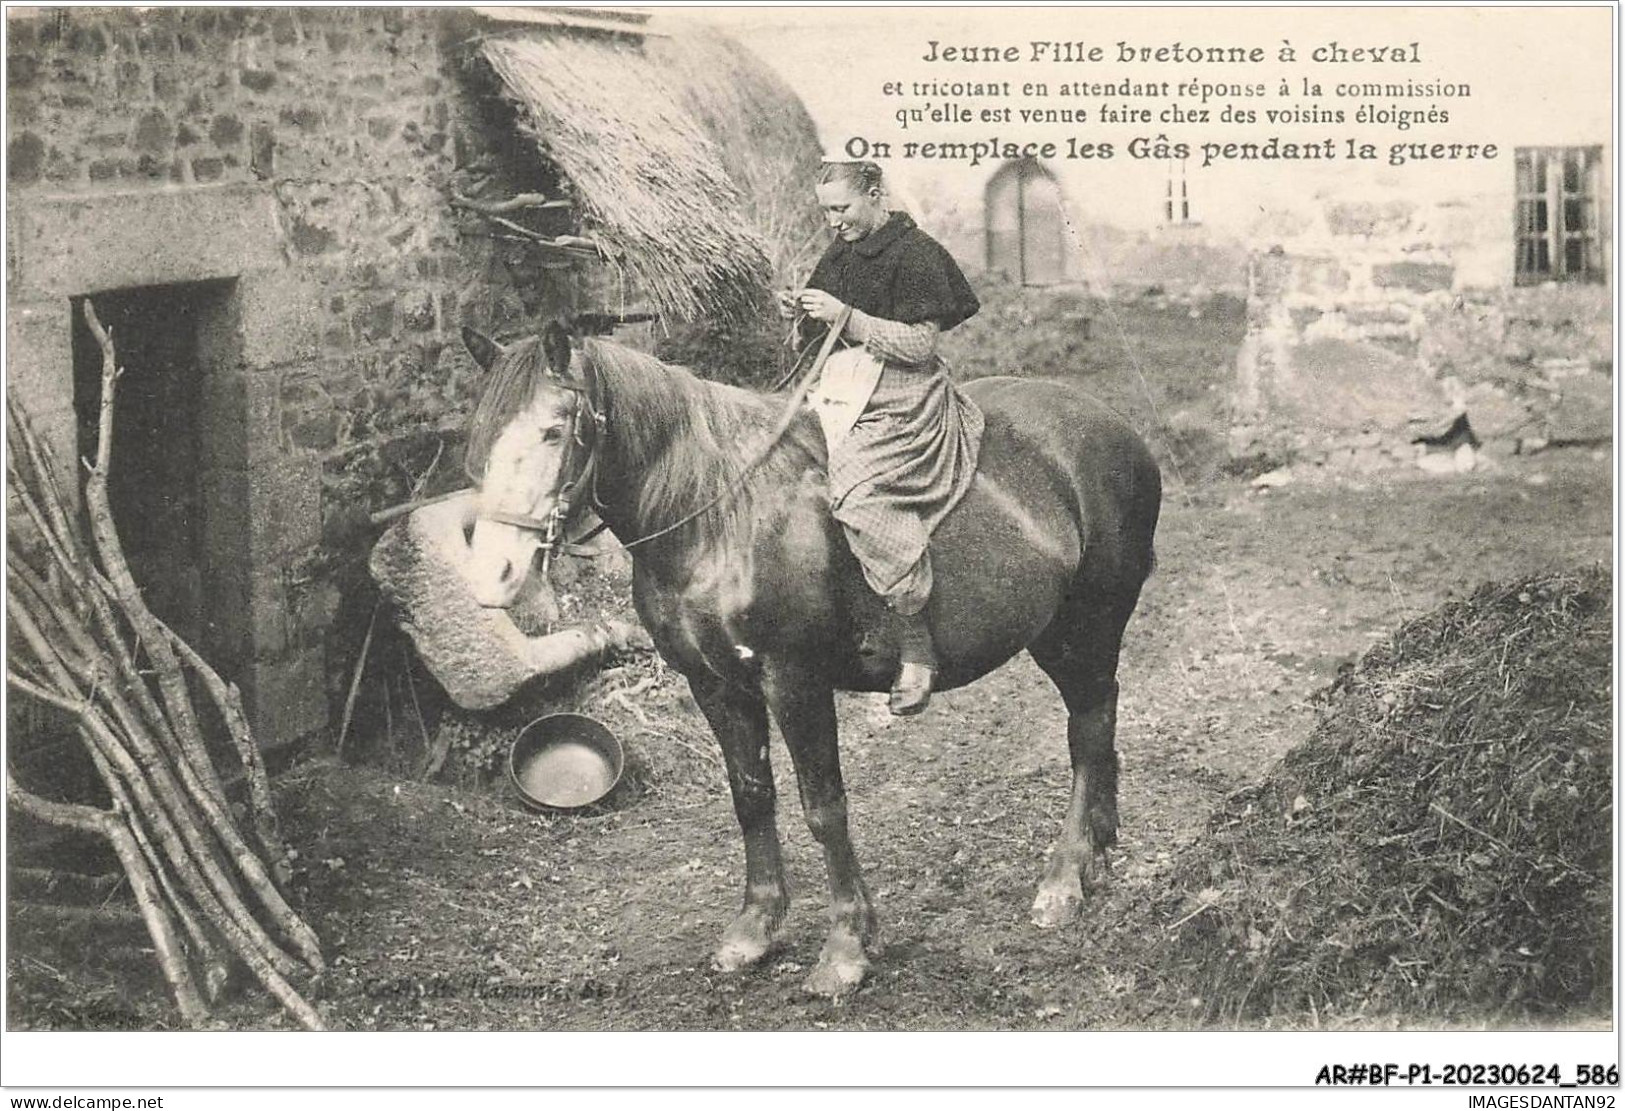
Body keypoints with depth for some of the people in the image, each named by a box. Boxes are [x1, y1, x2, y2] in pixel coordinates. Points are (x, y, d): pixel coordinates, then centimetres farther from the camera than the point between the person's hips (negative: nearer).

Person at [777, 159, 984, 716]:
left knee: (863, 490, -30)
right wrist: (800, 313, 1)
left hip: (902, 398, -9)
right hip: (839, 387, 9)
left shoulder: (914, 253, -8)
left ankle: (916, 648, -23)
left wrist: (844, 316, -20)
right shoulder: (839, 253, 15)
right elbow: (815, 337, 23)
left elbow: (919, 345, -15)